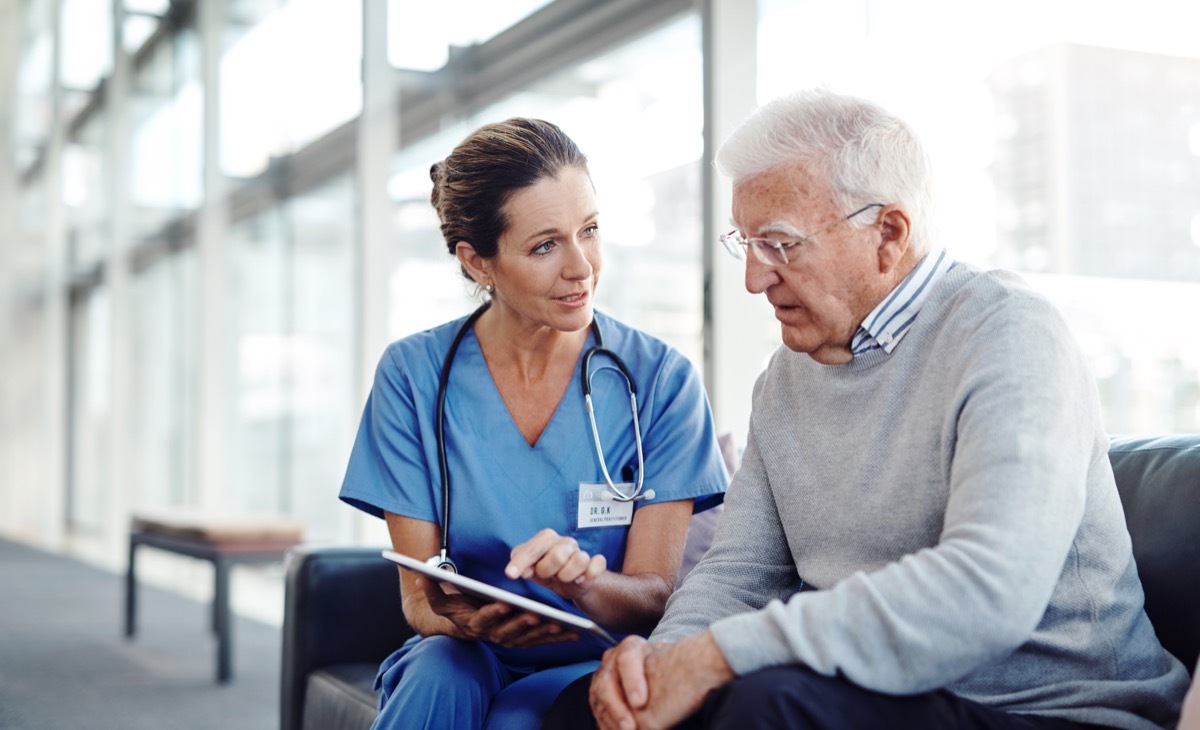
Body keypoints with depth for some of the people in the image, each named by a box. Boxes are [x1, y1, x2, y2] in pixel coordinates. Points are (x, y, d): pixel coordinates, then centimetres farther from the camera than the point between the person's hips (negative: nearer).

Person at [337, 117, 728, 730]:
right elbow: (417, 594, -3)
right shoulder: (413, 375, -3)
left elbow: (653, 596, -7)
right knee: (440, 674, -32)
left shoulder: (661, 379, -6)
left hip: (593, 665, -1)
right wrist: (461, 618, -27)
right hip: (463, 660, 1)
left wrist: (583, 582, -30)